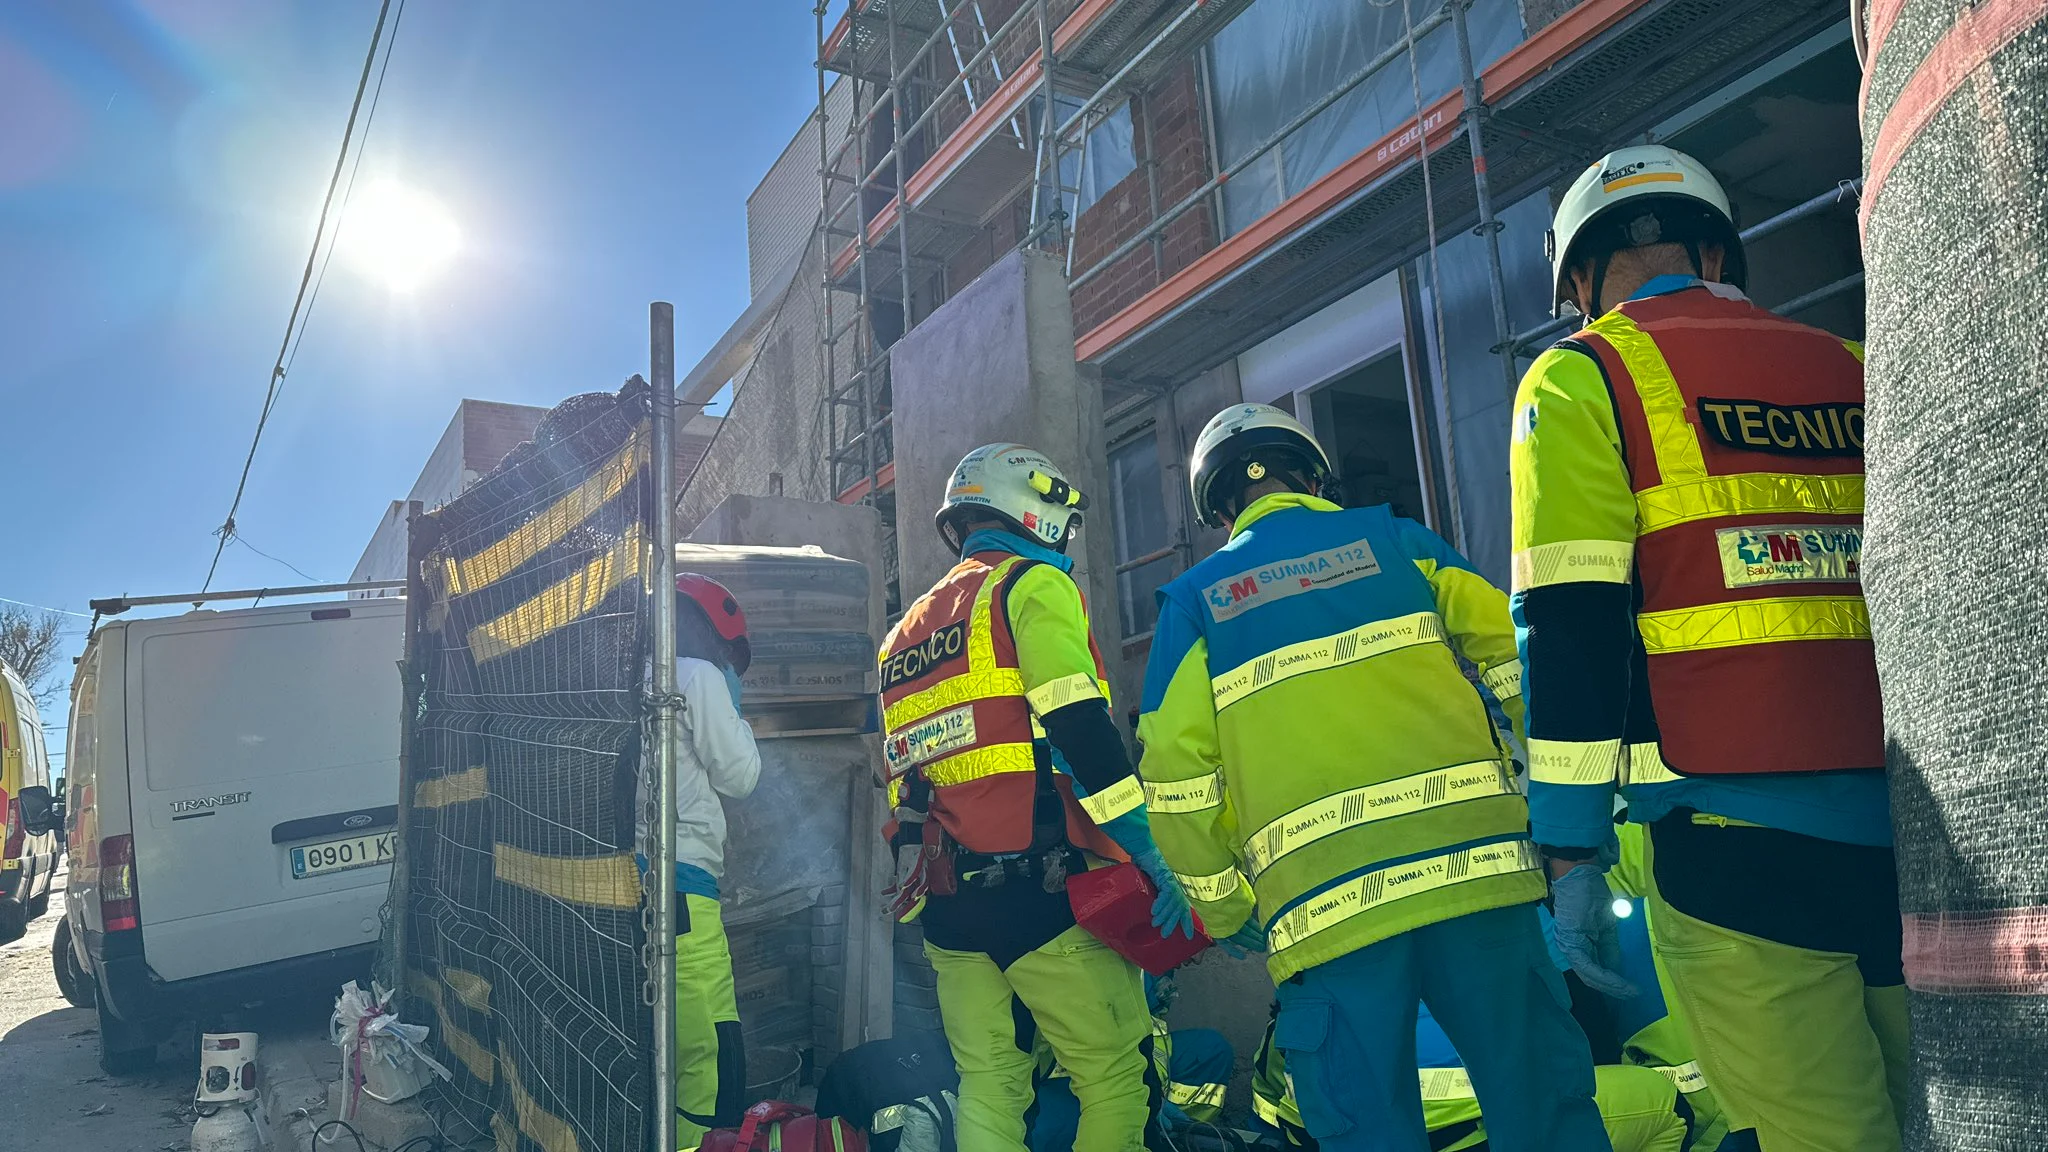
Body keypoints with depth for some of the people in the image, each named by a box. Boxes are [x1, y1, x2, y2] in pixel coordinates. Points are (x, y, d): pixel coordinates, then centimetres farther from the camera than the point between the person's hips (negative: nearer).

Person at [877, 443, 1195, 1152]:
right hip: (1040, 888, -7)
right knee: (1116, 1078, 2)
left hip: (945, 905, 7)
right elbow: (1083, 731, -15)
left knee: (987, 1086, 14)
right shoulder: (1033, 585, -1)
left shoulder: (906, 631, 21)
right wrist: (1152, 860, -14)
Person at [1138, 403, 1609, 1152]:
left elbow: (1177, 776, 4)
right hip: (1473, 863, 1)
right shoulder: (1395, 540, 12)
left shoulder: (1194, 599, 10)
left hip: (1320, 907, -1)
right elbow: (1520, 663, 5)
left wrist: (1226, 911, 13)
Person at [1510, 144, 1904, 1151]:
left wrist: (1572, 854, -6)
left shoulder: (1581, 378, 1)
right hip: (1924, 831, 5)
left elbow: (1569, 631, -9)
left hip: (1740, 836, -5)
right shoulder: (1852, 370, 16)